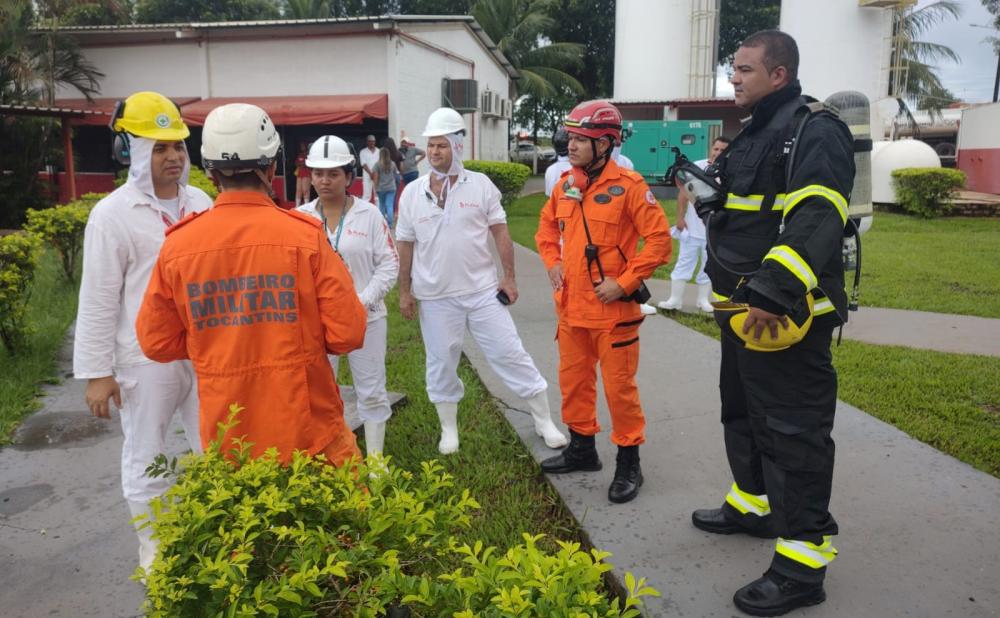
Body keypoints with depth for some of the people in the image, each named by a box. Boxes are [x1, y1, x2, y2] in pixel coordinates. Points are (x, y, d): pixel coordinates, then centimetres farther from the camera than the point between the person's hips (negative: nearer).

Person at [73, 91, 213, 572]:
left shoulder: (200, 202, 4)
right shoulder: (112, 214, -11)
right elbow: (98, 300, -10)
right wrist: (96, 371, -10)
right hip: (147, 357, -4)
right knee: (145, 457, 12)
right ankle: (152, 549, 29)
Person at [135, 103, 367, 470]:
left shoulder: (177, 245, -6)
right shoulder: (304, 235, -13)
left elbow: (156, 342, 4)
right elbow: (347, 334, -12)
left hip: (228, 437, 3)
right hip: (307, 429, -2)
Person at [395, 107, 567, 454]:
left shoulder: (480, 185, -2)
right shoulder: (412, 193, 1)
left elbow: (500, 232, 0)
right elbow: (405, 245, 5)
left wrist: (509, 277, -3)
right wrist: (404, 291, 5)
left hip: (483, 290, -1)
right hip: (435, 296, 1)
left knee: (510, 354, 3)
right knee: (441, 363, 11)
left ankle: (545, 422, 16)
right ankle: (449, 429, 29)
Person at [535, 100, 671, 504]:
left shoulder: (628, 186, -13)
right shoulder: (565, 186, 6)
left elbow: (659, 238, -14)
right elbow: (547, 226, 23)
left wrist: (625, 282, -16)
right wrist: (553, 262, 8)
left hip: (613, 309, -6)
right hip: (570, 307, 7)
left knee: (619, 387, 3)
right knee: (573, 380, 17)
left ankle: (628, 463, 19)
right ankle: (582, 448, 35)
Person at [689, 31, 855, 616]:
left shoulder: (815, 131, -14)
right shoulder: (756, 134, 18)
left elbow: (816, 222, -27)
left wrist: (772, 293, -33)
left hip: (787, 315, -10)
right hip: (745, 310, 10)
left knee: (794, 432, -5)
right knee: (744, 414, 22)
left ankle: (802, 563, 4)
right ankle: (753, 504, 41)